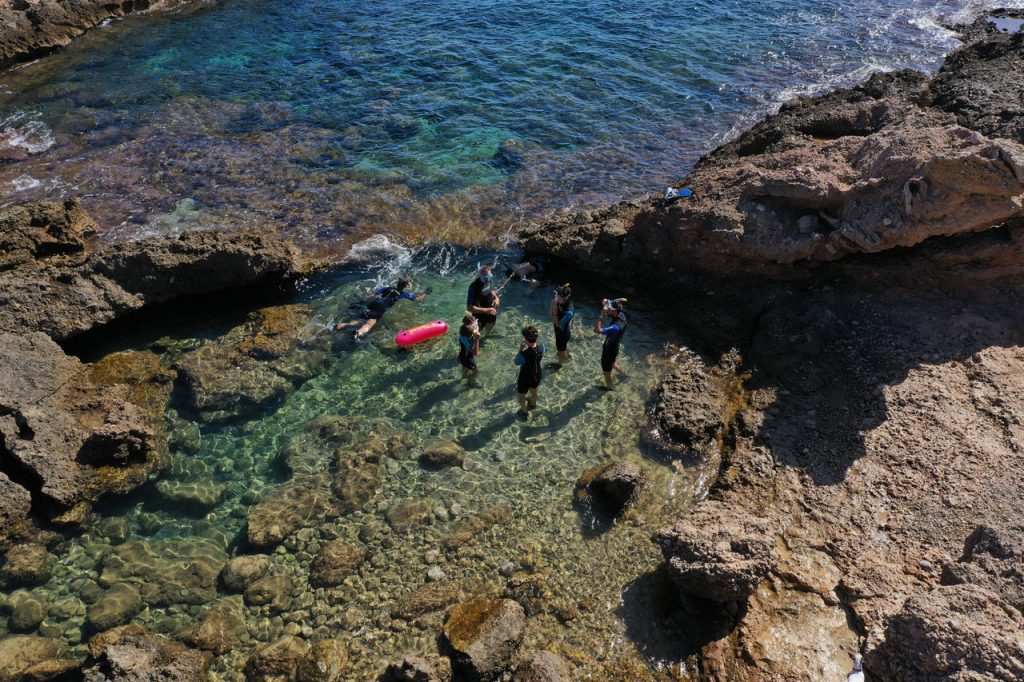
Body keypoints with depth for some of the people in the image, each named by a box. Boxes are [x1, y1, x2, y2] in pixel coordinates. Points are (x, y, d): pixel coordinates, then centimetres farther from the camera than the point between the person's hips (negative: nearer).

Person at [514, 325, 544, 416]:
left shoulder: (524, 354, -40)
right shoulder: (541, 346, -24)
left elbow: (517, 362, -19)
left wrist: (520, 349, -18)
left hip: (525, 378, -5)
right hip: (536, 375, 5)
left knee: (522, 396, 25)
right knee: (533, 391, 36)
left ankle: (524, 412, 49)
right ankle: (533, 404, 64)